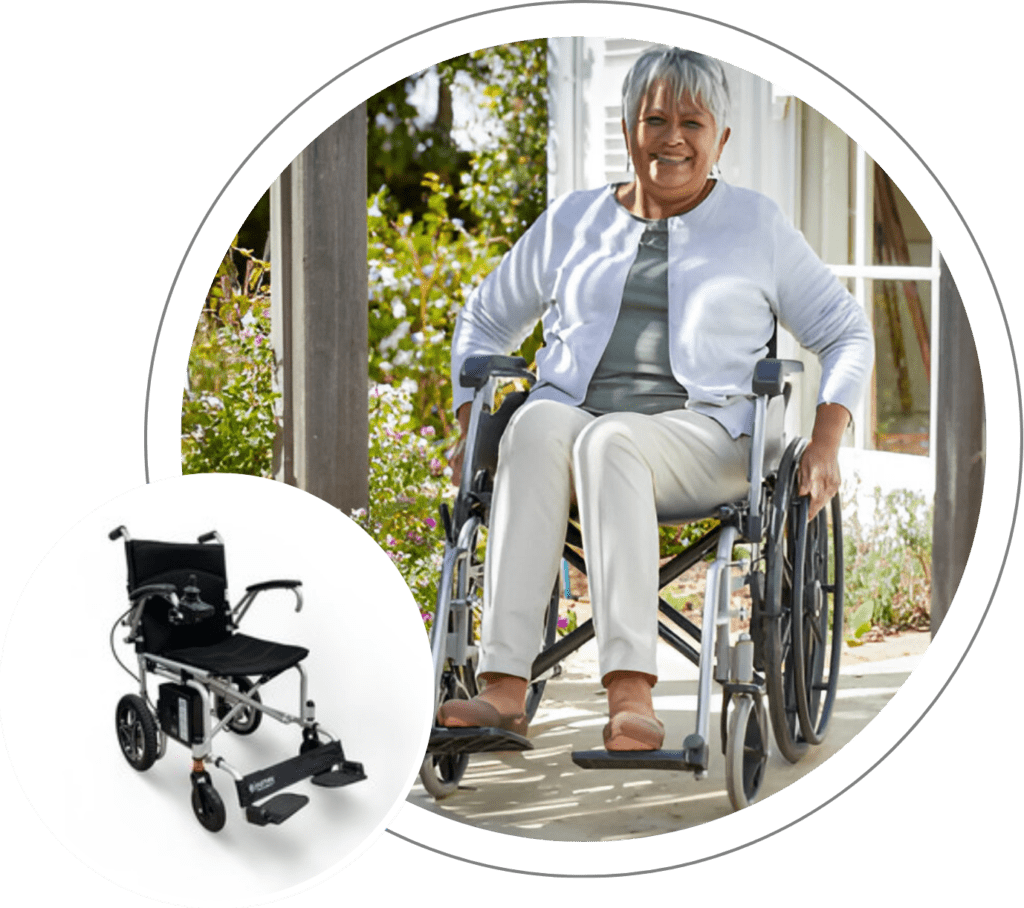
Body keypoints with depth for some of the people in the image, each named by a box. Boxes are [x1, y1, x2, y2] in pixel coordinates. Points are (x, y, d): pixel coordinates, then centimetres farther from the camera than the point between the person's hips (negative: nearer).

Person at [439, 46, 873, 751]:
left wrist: (826, 442, 2)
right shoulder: (572, 222, 20)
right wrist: (471, 426, 13)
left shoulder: (758, 225, 15)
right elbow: (484, 322, 29)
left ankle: (631, 693, -49)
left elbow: (847, 334, 18)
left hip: (702, 435, -2)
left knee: (606, 440, -38)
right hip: (576, 419, 2)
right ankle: (505, 690, -46)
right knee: (537, 423, -36)